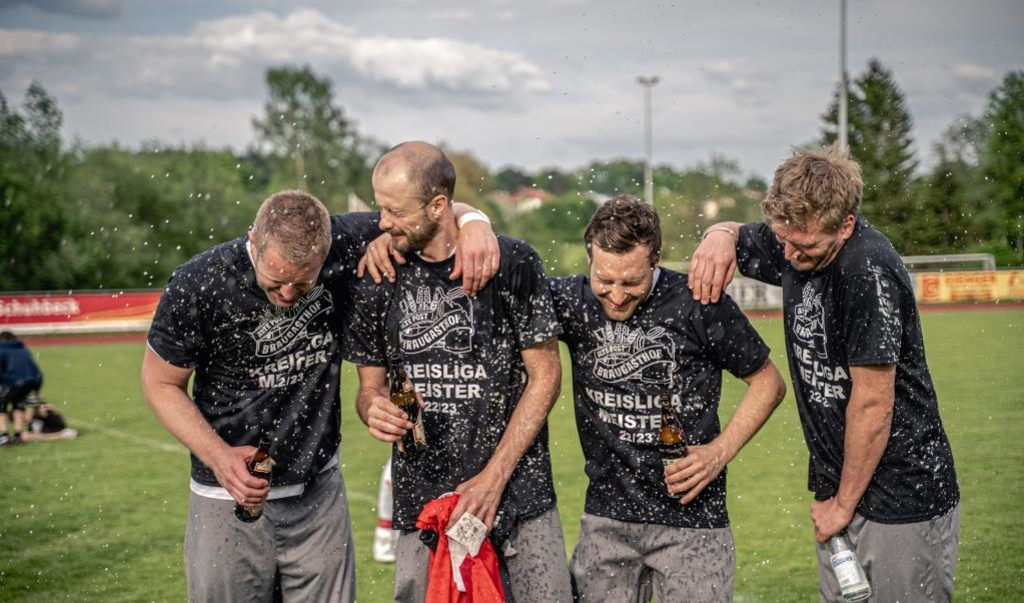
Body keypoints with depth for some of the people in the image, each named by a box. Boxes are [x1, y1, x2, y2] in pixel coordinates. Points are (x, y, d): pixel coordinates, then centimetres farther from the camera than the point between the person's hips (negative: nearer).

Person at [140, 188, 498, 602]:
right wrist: (218, 456, -18)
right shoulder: (196, 287, -19)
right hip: (230, 497, -2)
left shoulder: (342, 246, -15)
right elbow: (161, 383, -5)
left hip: (319, 490, 2)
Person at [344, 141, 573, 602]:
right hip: (422, 507, 2)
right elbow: (370, 385, 12)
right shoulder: (379, 278, 3)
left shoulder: (512, 263, -6)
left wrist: (493, 477, -9)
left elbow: (545, 375, -4)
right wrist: (374, 409, -13)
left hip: (521, 499, -2)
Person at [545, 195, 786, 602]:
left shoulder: (697, 303, -10)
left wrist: (720, 452, -9)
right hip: (605, 517, 3)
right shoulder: (574, 301, -2)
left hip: (692, 517, -3)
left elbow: (768, 383, 0)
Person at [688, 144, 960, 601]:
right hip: (836, 488, 8)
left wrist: (844, 502, -10)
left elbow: (873, 402, -21)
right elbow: (736, 237, 22)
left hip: (904, 499, -8)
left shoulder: (869, 271, -24)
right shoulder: (795, 240, 1)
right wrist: (720, 235, -5)